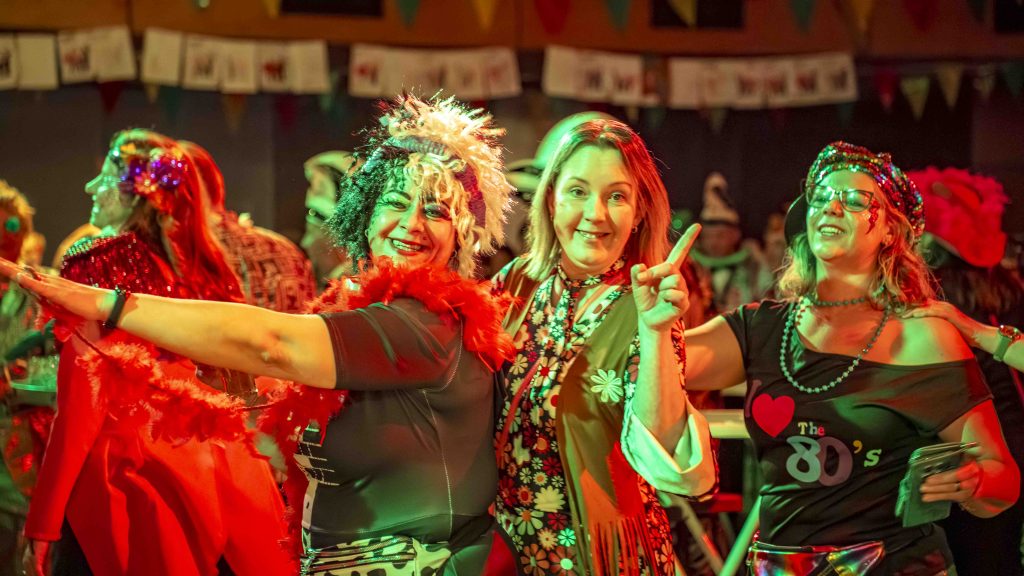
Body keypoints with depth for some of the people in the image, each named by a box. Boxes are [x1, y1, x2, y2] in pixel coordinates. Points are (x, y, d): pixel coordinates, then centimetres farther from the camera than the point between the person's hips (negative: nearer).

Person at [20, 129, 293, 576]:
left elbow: (81, 406, -14)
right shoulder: (207, 271, 5)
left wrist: (42, 525, -10)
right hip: (218, 470, 5)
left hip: (126, 473, -5)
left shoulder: (98, 263, -9)